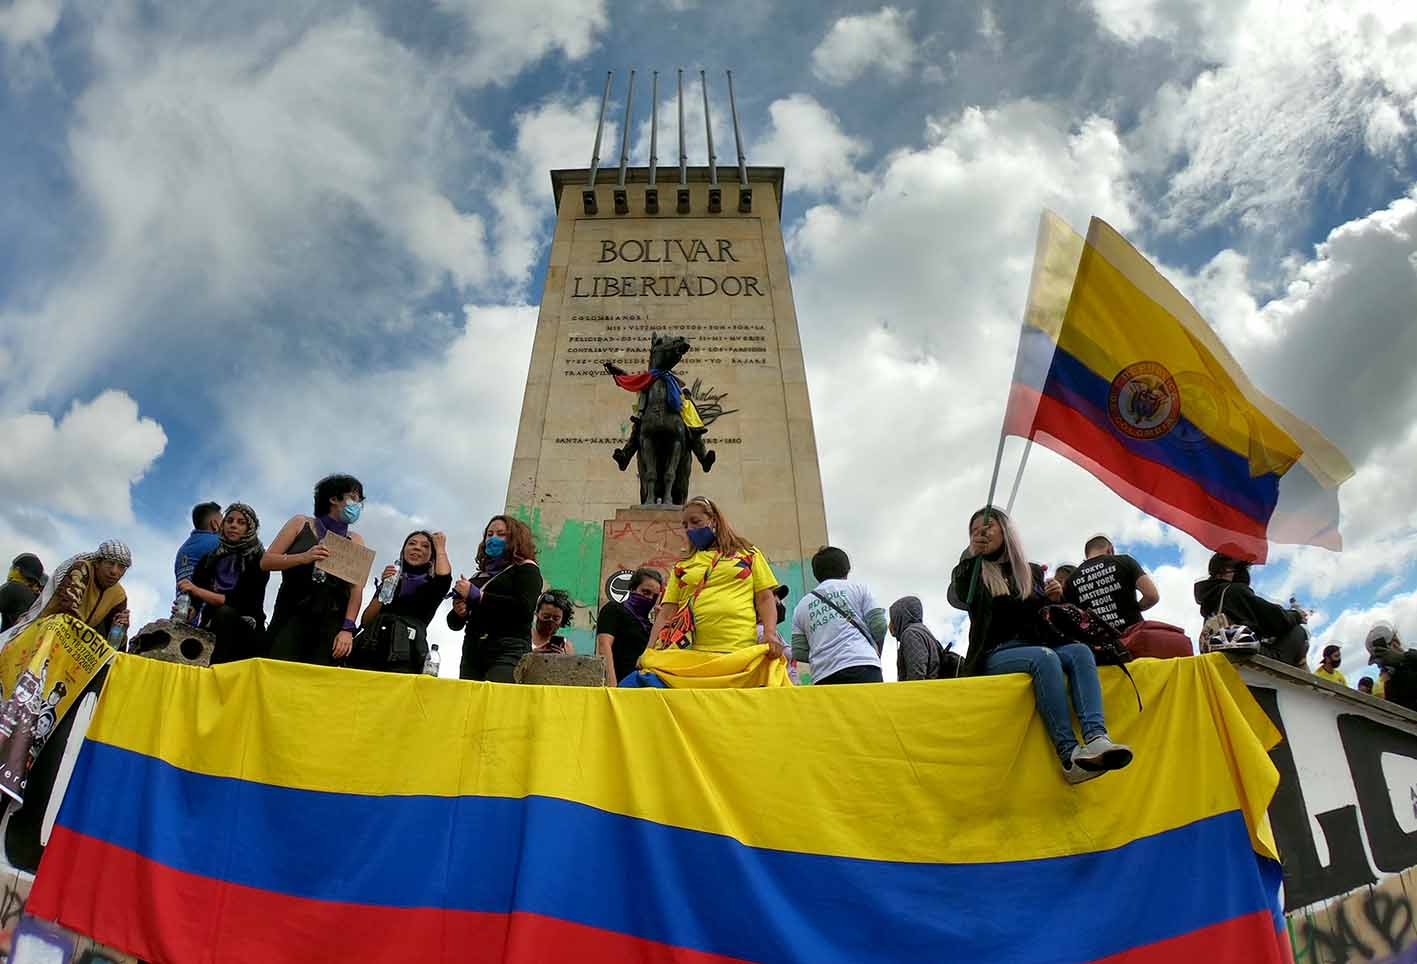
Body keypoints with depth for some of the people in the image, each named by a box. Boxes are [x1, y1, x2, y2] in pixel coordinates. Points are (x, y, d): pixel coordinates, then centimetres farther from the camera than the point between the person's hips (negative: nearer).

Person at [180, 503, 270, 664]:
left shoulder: (258, 561, 0)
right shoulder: (209, 559, 12)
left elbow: (242, 602, -11)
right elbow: (193, 599, 4)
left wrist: (199, 591, -18)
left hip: (247, 631, -3)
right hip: (212, 629, 3)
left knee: (225, 613, -33)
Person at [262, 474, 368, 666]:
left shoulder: (355, 541, 14)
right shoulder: (301, 524, 12)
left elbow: (356, 589, 4)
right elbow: (266, 562, 5)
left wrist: (348, 629, -10)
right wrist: (304, 558, -12)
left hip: (330, 623, 1)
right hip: (291, 617, -1)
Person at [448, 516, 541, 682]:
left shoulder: (525, 568, 7)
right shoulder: (478, 576, 22)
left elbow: (524, 608, -11)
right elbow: (455, 624, 28)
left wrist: (477, 595, -9)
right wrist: (458, 612, 3)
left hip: (509, 652, -6)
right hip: (472, 652, 6)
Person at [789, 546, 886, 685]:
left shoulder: (802, 606, 19)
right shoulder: (857, 588, 13)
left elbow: (799, 652, 12)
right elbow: (879, 626, 7)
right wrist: (876, 650, 28)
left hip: (823, 678, 3)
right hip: (863, 668, -2)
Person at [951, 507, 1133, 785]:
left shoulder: (1033, 572, 21)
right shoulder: (969, 572, 11)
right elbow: (959, 597, -10)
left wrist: (1055, 601, 1)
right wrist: (973, 555, -10)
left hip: (1034, 650, 4)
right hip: (993, 655, -4)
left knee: (1079, 651, -26)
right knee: (1045, 657, -34)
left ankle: (1095, 737, -47)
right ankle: (1069, 754, -44)